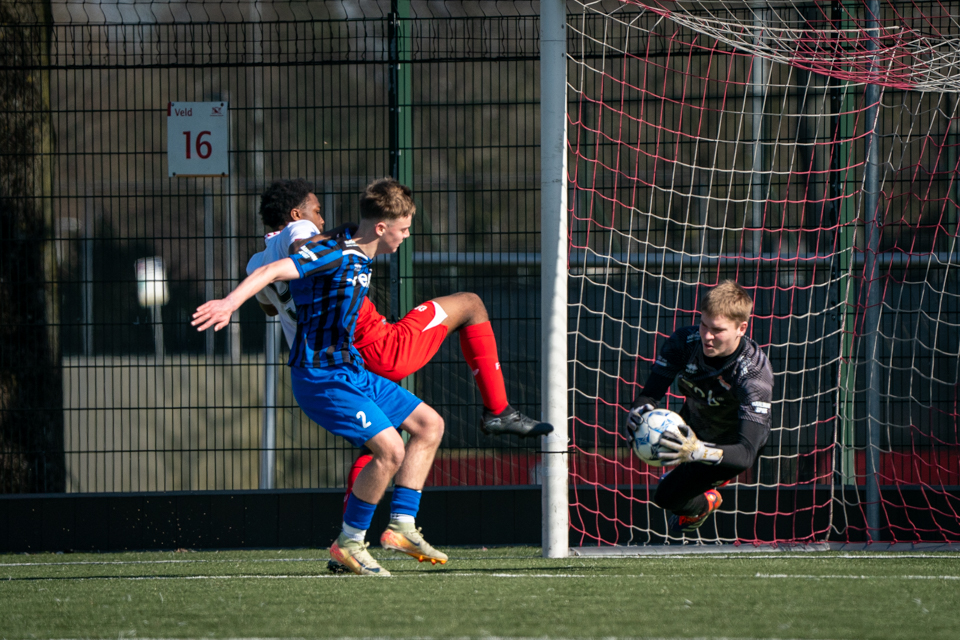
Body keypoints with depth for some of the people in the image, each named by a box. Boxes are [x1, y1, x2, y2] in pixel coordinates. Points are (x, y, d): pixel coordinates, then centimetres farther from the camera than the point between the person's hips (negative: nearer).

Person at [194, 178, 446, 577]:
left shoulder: (359, 259, 9)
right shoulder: (335, 255, -19)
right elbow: (273, 271, -31)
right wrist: (230, 303, -44)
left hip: (351, 372, 10)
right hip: (321, 378, -10)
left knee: (429, 425, 12)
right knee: (390, 449, -22)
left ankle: (402, 525, 12)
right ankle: (349, 543, -8)